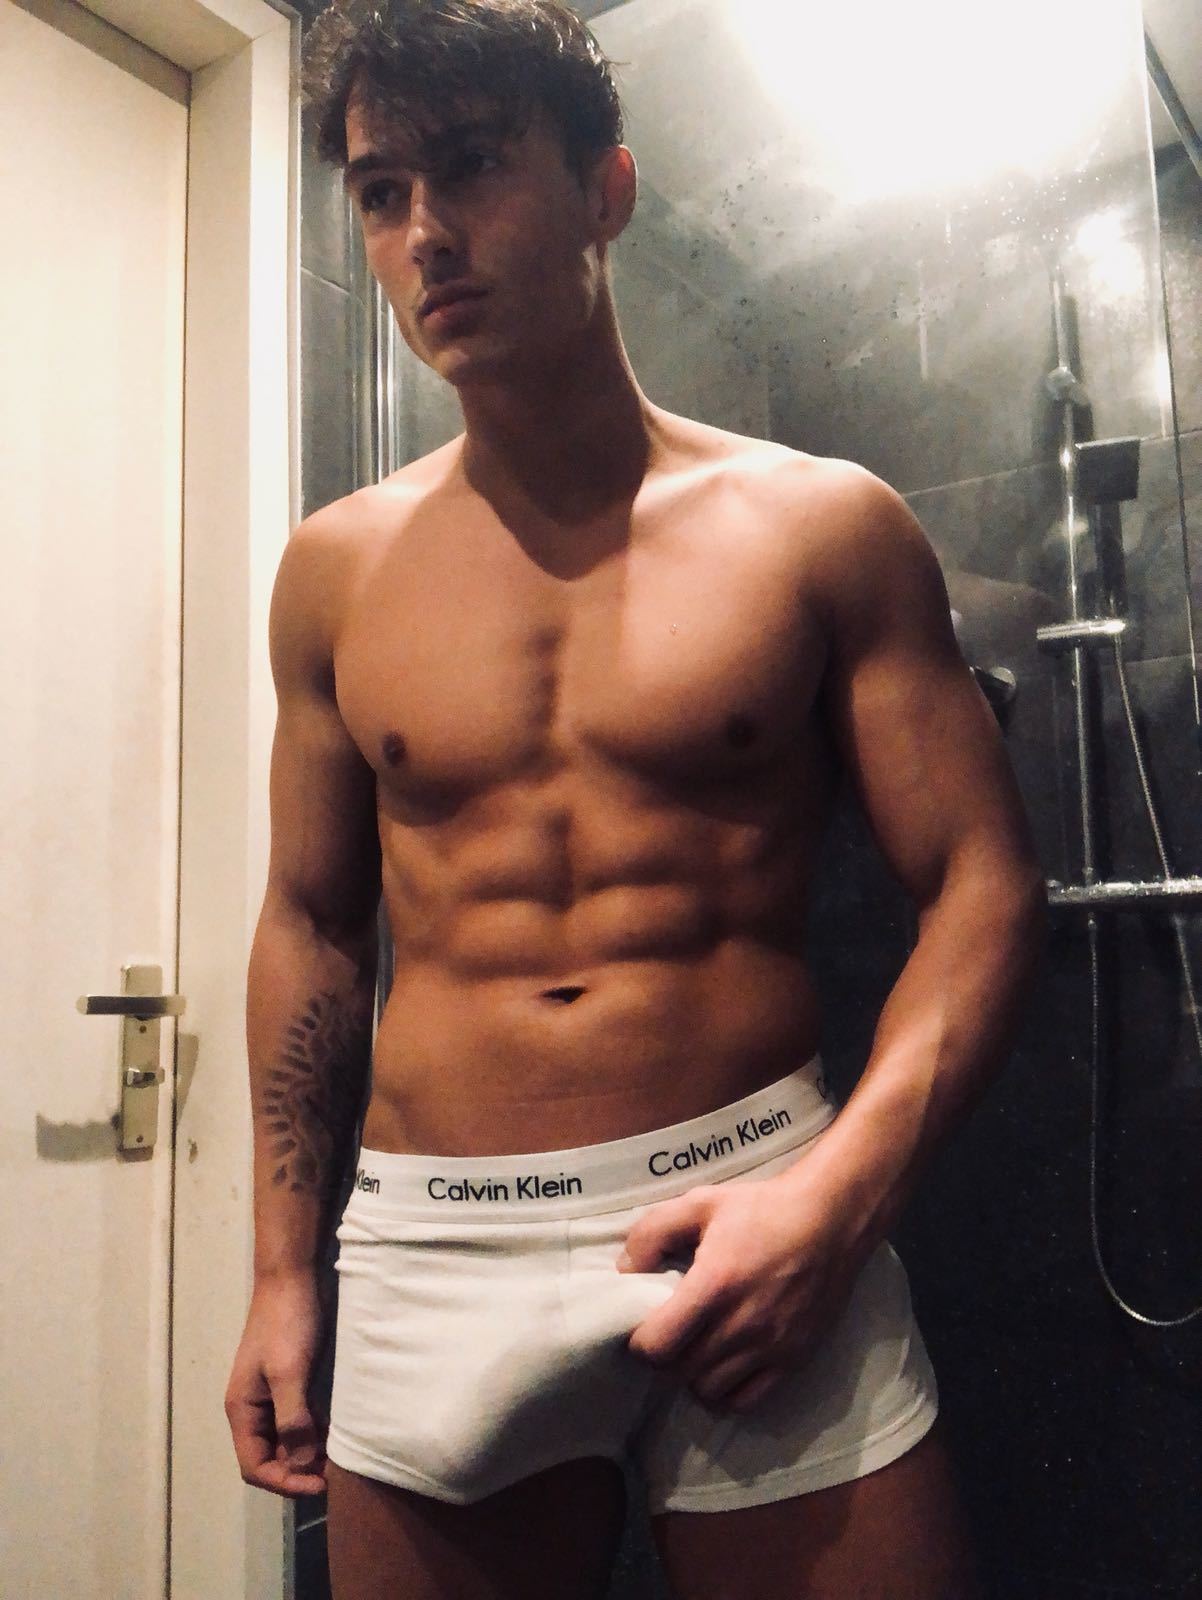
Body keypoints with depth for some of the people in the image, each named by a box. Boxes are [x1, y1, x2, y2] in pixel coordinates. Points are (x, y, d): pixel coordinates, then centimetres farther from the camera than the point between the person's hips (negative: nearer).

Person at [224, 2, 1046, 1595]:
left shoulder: (823, 524, -1)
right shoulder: (336, 567, 5)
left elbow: (983, 883, -2)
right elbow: (311, 921, 11)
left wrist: (838, 1193, -17)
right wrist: (282, 1274, 9)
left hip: (756, 1213, -1)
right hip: (429, 1254, 3)